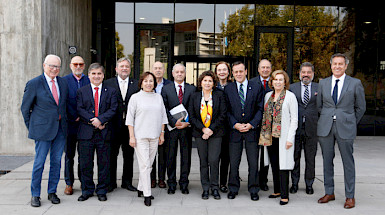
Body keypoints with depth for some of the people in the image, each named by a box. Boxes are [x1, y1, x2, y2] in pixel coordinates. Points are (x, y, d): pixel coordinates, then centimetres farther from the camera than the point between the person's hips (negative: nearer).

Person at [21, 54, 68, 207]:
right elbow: (25, 108, 2)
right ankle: (35, 195, 15)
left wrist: (65, 121, 13)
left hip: (61, 128, 4)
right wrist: (31, 128, 3)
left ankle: (52, 192, 23)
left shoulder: (63, 83, 9)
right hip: (43, 129, -4)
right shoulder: (34, 84, -4)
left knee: (56, 161, 10)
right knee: (39, 162, 1)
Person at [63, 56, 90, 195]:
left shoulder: (89, 80, 6)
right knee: (69, 155, 7)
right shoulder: (64, 80, 3)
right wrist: (71, 118, -7)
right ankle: (69, 183, 18)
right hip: (70, 123, -1)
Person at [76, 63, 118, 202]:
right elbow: (80, 110, -2)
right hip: (86, 132, 0)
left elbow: (113, 109, -2)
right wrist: (93, 121, -14)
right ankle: (87, 190, 20)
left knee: (104, 163, 6)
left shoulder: (111, 92, 9)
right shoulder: (81, 91, 9)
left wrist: (100, 119, -17)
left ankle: (102, 191, 18)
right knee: (85, 163, 5)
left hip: (104, 133, 0)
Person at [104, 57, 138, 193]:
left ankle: (127, 182, 22)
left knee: (129, 155, 9)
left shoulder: (136, 84, 7)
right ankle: (111, 182, 17)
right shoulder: (108, 83, 5)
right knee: (112, 155, 5)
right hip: (114, 125, -1)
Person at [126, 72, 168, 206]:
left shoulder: (158, 97, 10)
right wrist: (132, 136, -7)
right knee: (144, 165, -7)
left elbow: (163, 116, 14)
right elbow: (130, 118, -2)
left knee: (149, 165, 9)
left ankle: (141, 189, 23)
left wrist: (162, 134, 10)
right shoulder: (135, 97, 0)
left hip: (154, 136, 4)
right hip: (140, 136, -4)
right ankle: (147, 195, -2)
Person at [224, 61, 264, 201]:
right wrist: (235, 124, -9)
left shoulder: (256, 87, 4)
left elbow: (260, 108, 2)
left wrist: (251, 124, -9)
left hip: (251, 129, 0)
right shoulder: (228, 89, 6)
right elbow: (227, 110, 4)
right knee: (233, 162, 5)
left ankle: (253, 190, 17)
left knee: (253, 162, 3)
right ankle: (233, 188, 20)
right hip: (234, 129, 1)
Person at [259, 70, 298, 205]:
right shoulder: (268, 95, 12)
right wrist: (264, 134, 10)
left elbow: (294, 119, -6)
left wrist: (290, 138, -13)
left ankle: (284, 195, 3)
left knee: (283, 164, -4)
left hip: (283, 136, -5)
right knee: (274, 164, 11)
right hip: (270, 136, 5)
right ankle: (277, 190, 23)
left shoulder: (290, 96, -4)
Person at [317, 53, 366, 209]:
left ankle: (350, 196, 13)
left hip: (345, 128, -3)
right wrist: (327, 120, 12)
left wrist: (351, 123, 10)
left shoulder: (355, 83, 1)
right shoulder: (323, 83, 9)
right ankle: (329, 193, 21)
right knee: (327, 161, 8)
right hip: (325, 127, 3)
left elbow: (361, 107, 8)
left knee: (348, 163, 1)